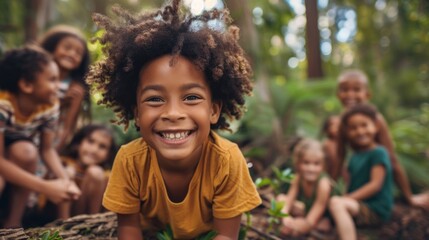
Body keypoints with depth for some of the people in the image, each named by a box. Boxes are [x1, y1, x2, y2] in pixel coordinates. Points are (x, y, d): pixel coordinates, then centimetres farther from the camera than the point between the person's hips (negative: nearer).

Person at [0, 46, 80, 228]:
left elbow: (47, 149, -10)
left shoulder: (50, 105, -19)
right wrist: (46, 187, -38)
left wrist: (66, 181, -28)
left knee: (26, 151, -29)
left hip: (15, 151, 4)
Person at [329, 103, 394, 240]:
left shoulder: (378, 152, -9)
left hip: (376, 210, -9)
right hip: (359, 205, 9)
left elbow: (375, 184, -16)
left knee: (336, 203, -32)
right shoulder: (355, 156, 15)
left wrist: (348, 198, -19)